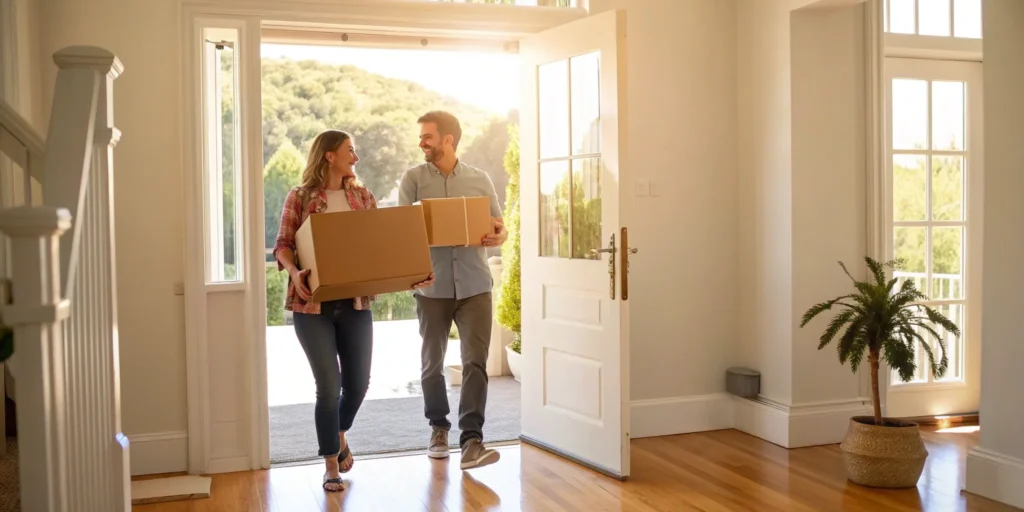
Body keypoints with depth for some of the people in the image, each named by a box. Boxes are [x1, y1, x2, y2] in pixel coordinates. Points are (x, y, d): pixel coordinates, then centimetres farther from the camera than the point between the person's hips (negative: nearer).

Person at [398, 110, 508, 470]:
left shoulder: (479, 180, 5)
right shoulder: (414, 179, 2)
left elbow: (500, 226, 9)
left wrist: (499, 236, -14)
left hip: (474, 286, 0)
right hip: (432, 286, 1)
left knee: (475, 362, -9)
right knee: (432, 362, 13)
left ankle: (472, 441, -9)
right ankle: (438, 426, 34)